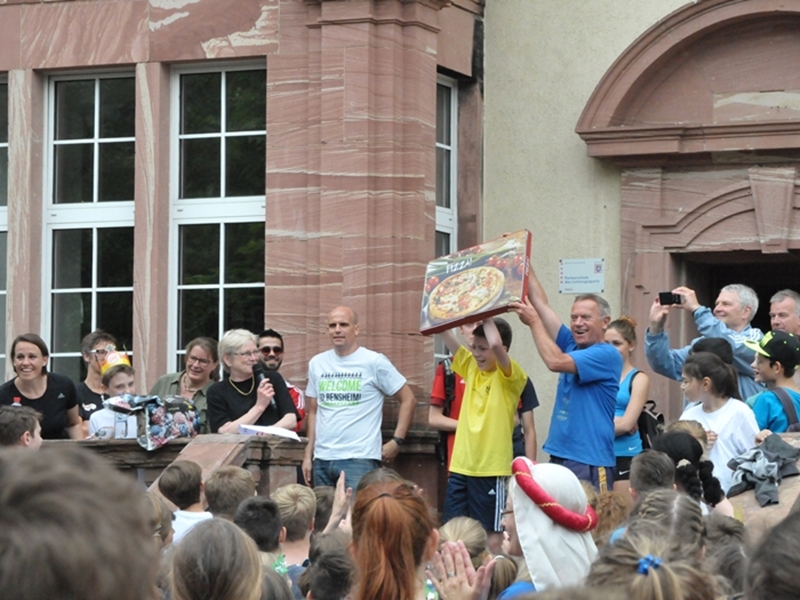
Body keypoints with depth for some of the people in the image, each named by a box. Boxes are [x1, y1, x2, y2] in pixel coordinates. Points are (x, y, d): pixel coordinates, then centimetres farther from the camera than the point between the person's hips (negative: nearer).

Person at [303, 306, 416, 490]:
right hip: (322, 460, 5)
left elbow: (408, 399, 2)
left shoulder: (375, 362, -2)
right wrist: (308, 455, 12)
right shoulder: (317, 363, 11)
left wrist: (397, 440, -5)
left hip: (359, 460, -5)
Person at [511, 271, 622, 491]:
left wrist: (534, 321, -12)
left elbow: (555, 361, -20)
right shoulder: (572, 346, 13)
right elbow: (541, 303, 12)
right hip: (559, 457, 7)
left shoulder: (607, 355, -9)